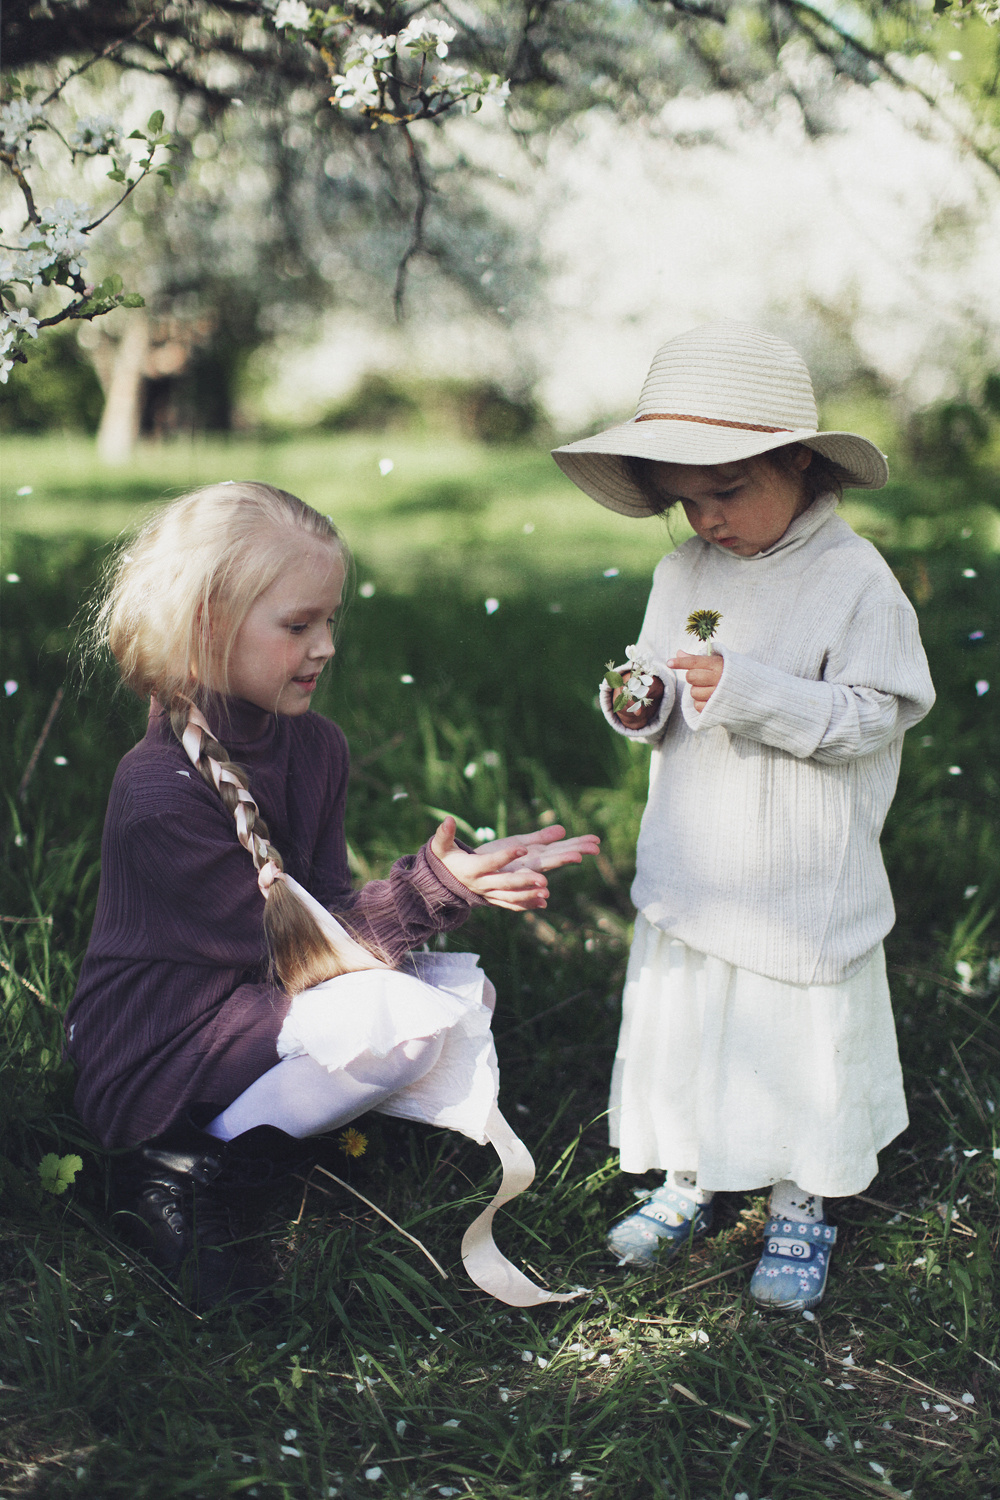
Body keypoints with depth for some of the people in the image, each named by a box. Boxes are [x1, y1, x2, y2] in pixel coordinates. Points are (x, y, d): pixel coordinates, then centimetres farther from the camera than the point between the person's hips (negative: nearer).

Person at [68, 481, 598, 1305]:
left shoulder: (314, 745, 1)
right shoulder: (160, 792, -25)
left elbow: (325, 914, -5)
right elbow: (294, 949, -22)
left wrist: (447, 876, -21)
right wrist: (434, 886, -26)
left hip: (256, 1003, 9)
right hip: (155, 1061, -9)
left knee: (464, 992, -1)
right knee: (405, 1020, -25)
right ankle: (186, 1168, -10)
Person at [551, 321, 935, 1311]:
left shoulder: (852, 579, -14)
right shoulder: (681, 574, 5)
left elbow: (873, 714, -19)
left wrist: (751, 694, -28)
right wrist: (640, 705, -10)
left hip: (805, 887, -5)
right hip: (691, 874, 5)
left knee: (804, 1042, 8)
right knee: (679, 1026, 15)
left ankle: (802, 1207, 29)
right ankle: (688, 1179, 35)